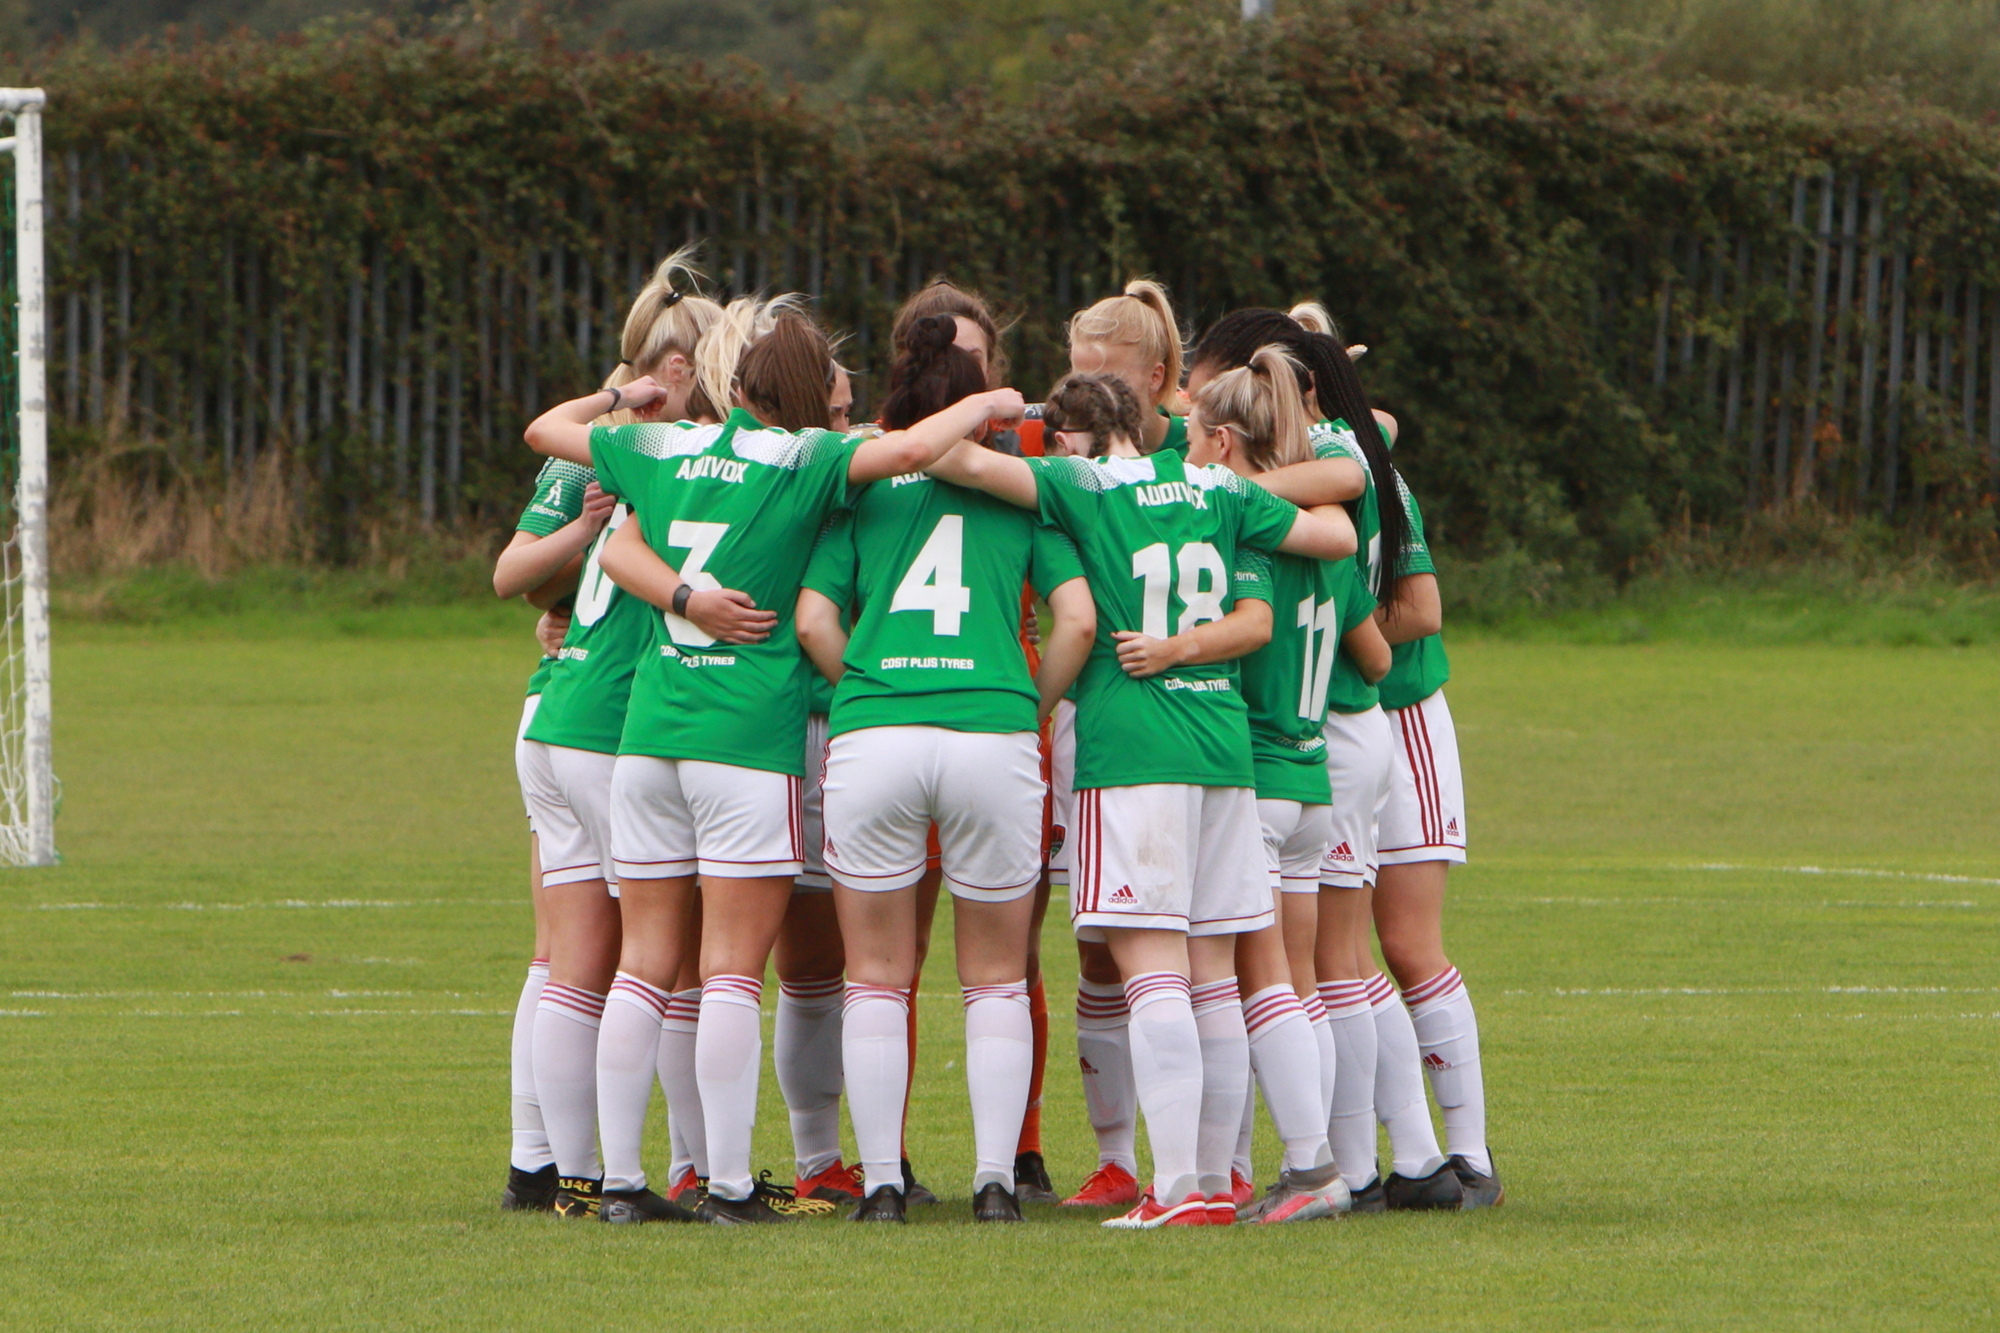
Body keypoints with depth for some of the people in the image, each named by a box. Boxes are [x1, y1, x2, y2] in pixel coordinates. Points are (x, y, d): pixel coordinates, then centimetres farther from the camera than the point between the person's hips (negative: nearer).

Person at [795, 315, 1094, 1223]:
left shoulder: (860, 490, 13)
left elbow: (813, 620, 3)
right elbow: (1078, 618, 3)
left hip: (872, 735, 0)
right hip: (995, 732, 0)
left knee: (876, 978, 10)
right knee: (996, 979, 13)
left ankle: (880, 1181, 6)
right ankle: (995, 1178, 5)